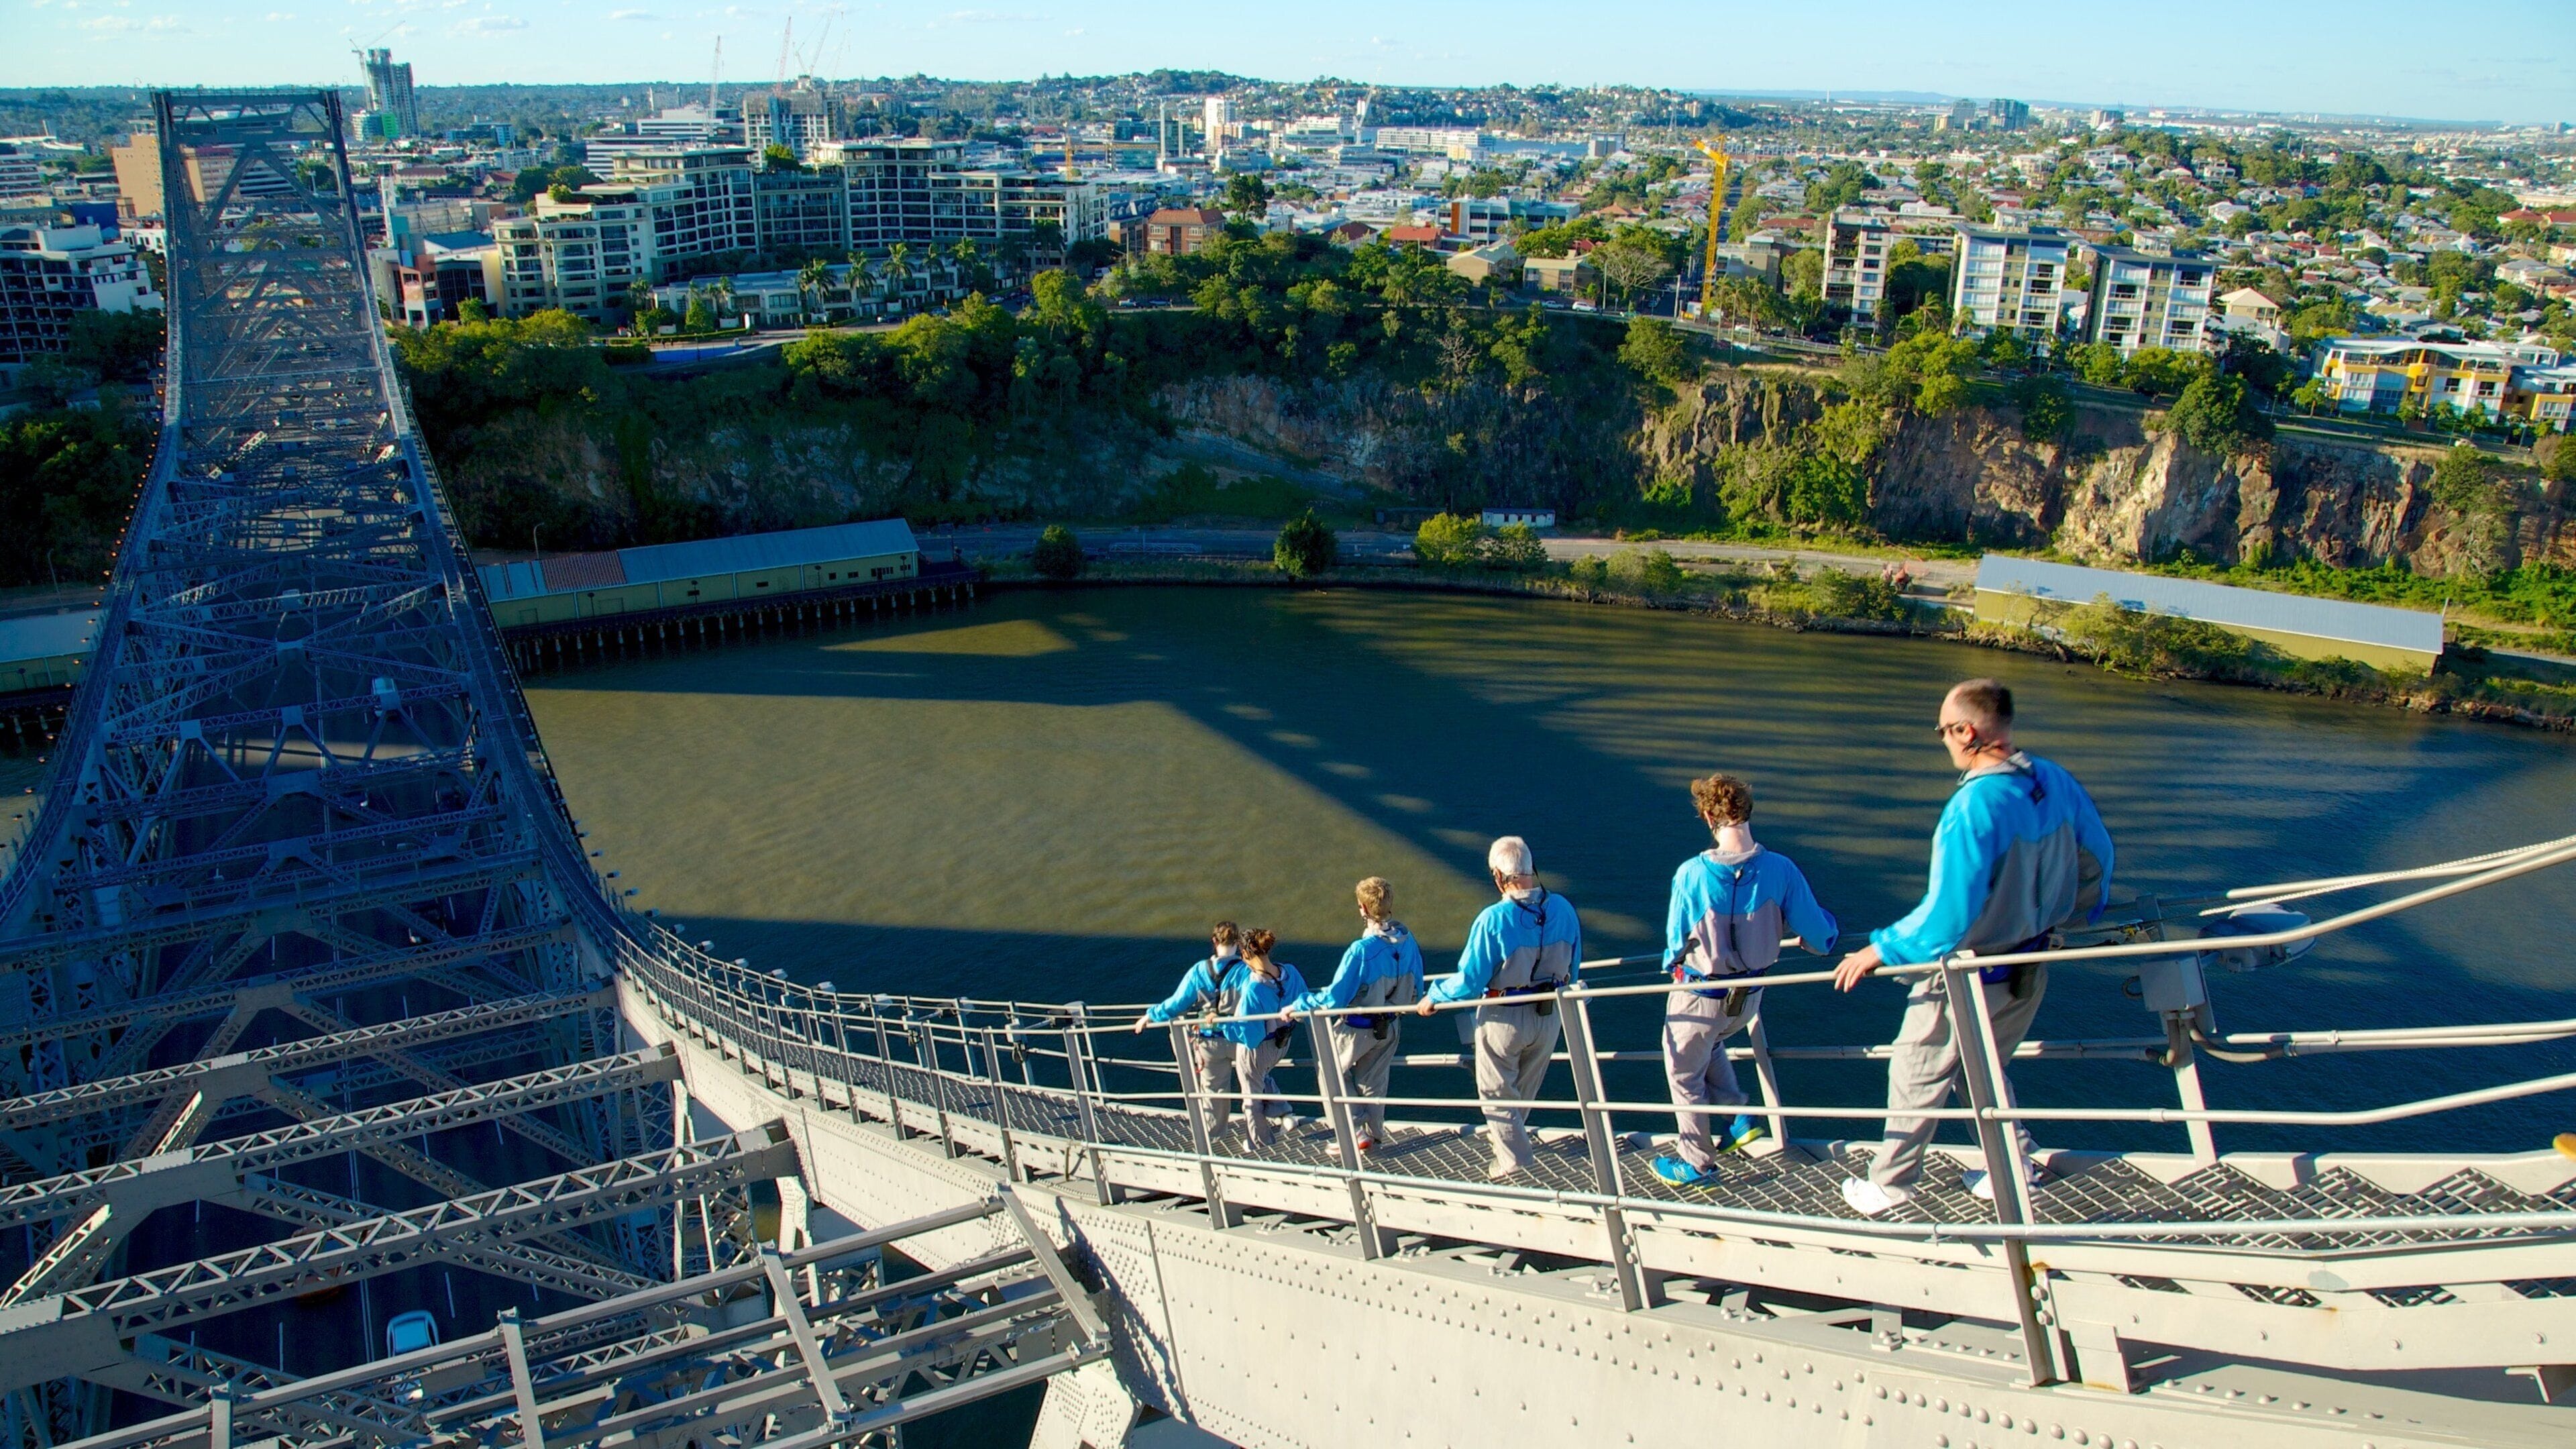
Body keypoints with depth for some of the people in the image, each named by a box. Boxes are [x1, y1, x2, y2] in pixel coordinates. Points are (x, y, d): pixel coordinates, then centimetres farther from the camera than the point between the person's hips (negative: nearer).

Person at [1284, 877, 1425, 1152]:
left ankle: (1358, 1133, 12)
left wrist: (1298, 1006, -11)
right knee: (1373, 1082, 23)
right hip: (1390, 1027, 6)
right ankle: (1374, 1135, 35)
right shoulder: (1407, 940, -11)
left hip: (1357, 1029, -6)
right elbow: (1415, 989, 2)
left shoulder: (1362, 950, -31)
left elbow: (1334, 998, -25)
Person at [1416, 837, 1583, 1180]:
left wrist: (1434, 997, -3)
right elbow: (1573, 968, 2)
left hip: (1504, 1018, -5)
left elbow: (1469, 981, -20)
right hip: (1550, 1017, 5)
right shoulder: (1563, 909, -12)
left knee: (1497, 1088, 16)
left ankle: (1513, 1157, 18)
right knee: (1527, 1084, 26)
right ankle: (1507, 1133, 47)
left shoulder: (1494, 919, -27)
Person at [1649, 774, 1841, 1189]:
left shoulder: (1691, 874, -25)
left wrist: (1671, 963, 13)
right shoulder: (1780, 870, -19)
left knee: (1685, 1075, 20)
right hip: (1749, 997, 4)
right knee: (1710, 1046, 36)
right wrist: (1827, 923, 13)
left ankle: (1696, 1163, 33)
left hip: (1699, 996, -4)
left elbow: (1676, 940, -11)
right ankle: (1739, 1116, 29)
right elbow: (1820, 938, -12)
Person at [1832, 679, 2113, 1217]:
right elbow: (2098, 855, 9)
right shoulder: (2055, 782, -7)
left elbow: (1946, 914, -31)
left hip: (1970, 976, -7)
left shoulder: (1972, 806, -31)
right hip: (2031, 966, 7)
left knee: (1916, 1076, 11)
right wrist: (2078, 917, 27)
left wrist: (1881, 951, -17)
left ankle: (1887, 1188, 24)